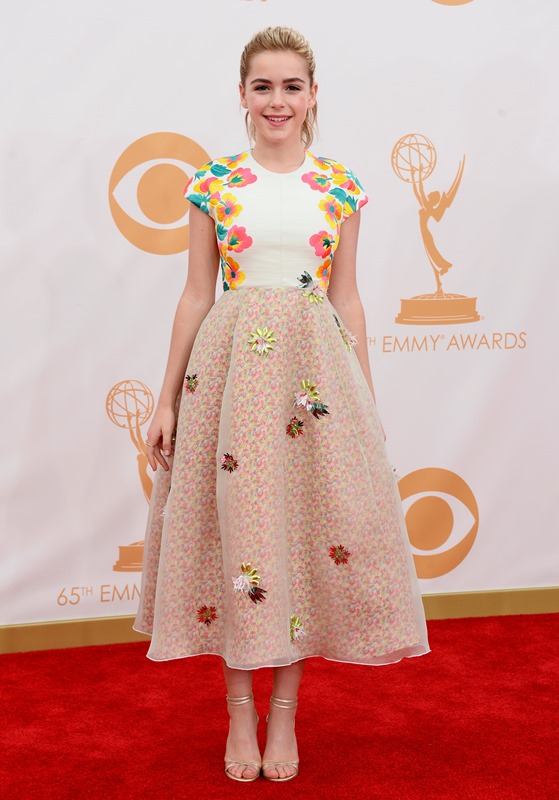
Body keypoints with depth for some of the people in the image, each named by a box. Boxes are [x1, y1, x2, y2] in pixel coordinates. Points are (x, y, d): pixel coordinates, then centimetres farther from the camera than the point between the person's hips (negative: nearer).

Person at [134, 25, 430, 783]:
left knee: (307, 528, 3)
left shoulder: (339, 186, 7)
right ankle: (240, 712, 17)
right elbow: (196, 295, 5)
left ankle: (284, 712, 18)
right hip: (230, 362, -1)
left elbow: (347, 300, 9)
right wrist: (168, 401, 2)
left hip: (316, 365, 1)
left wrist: (368, 405, 7)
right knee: (234, 528, 2)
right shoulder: (215, 182, 4)